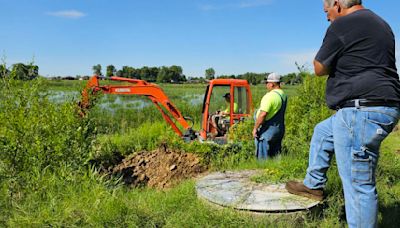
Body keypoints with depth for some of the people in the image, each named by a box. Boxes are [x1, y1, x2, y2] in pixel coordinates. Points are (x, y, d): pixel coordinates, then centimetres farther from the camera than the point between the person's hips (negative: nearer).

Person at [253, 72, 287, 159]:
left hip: (267, 130, -9)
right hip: (279, 129, 9)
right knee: (275, 155, 15)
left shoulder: (270, 96, -19)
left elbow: (263, 114, -23)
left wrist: (255, 128, -17)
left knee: (263, 157, -2)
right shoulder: (283, 95, 9)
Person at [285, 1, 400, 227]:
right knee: (322, 132, 27)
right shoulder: (380, 24, 18)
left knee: (358, 184, -4)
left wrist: (332, 53, 13)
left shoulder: (342, 25, -11)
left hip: (362, 112, -11)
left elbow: (320, 69, -2)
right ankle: (313, 185, 37)